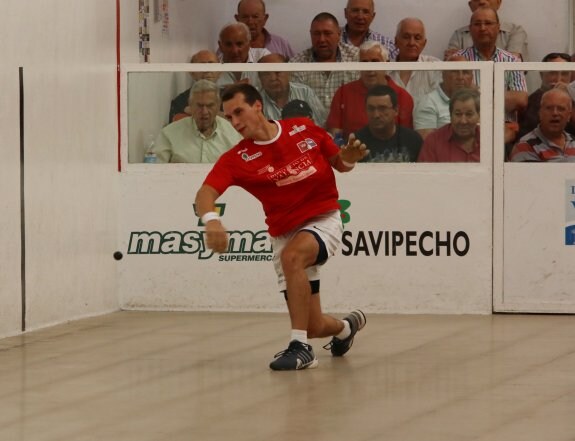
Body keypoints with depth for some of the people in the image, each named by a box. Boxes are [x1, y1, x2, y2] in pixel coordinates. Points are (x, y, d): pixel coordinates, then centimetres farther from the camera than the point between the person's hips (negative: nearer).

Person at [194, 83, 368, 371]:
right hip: (284, 234, 2)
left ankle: (300, 347, -31)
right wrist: (211, 219, -48)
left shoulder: (304, 130, -5)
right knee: (313, 327, 1)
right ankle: (346, 327, 41)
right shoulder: (237, 159, -10)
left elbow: (339, 163, 10)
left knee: (291, 255, -36)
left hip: (323, 220, -2)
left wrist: (348, 159, -14)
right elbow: (205, 194, -25)